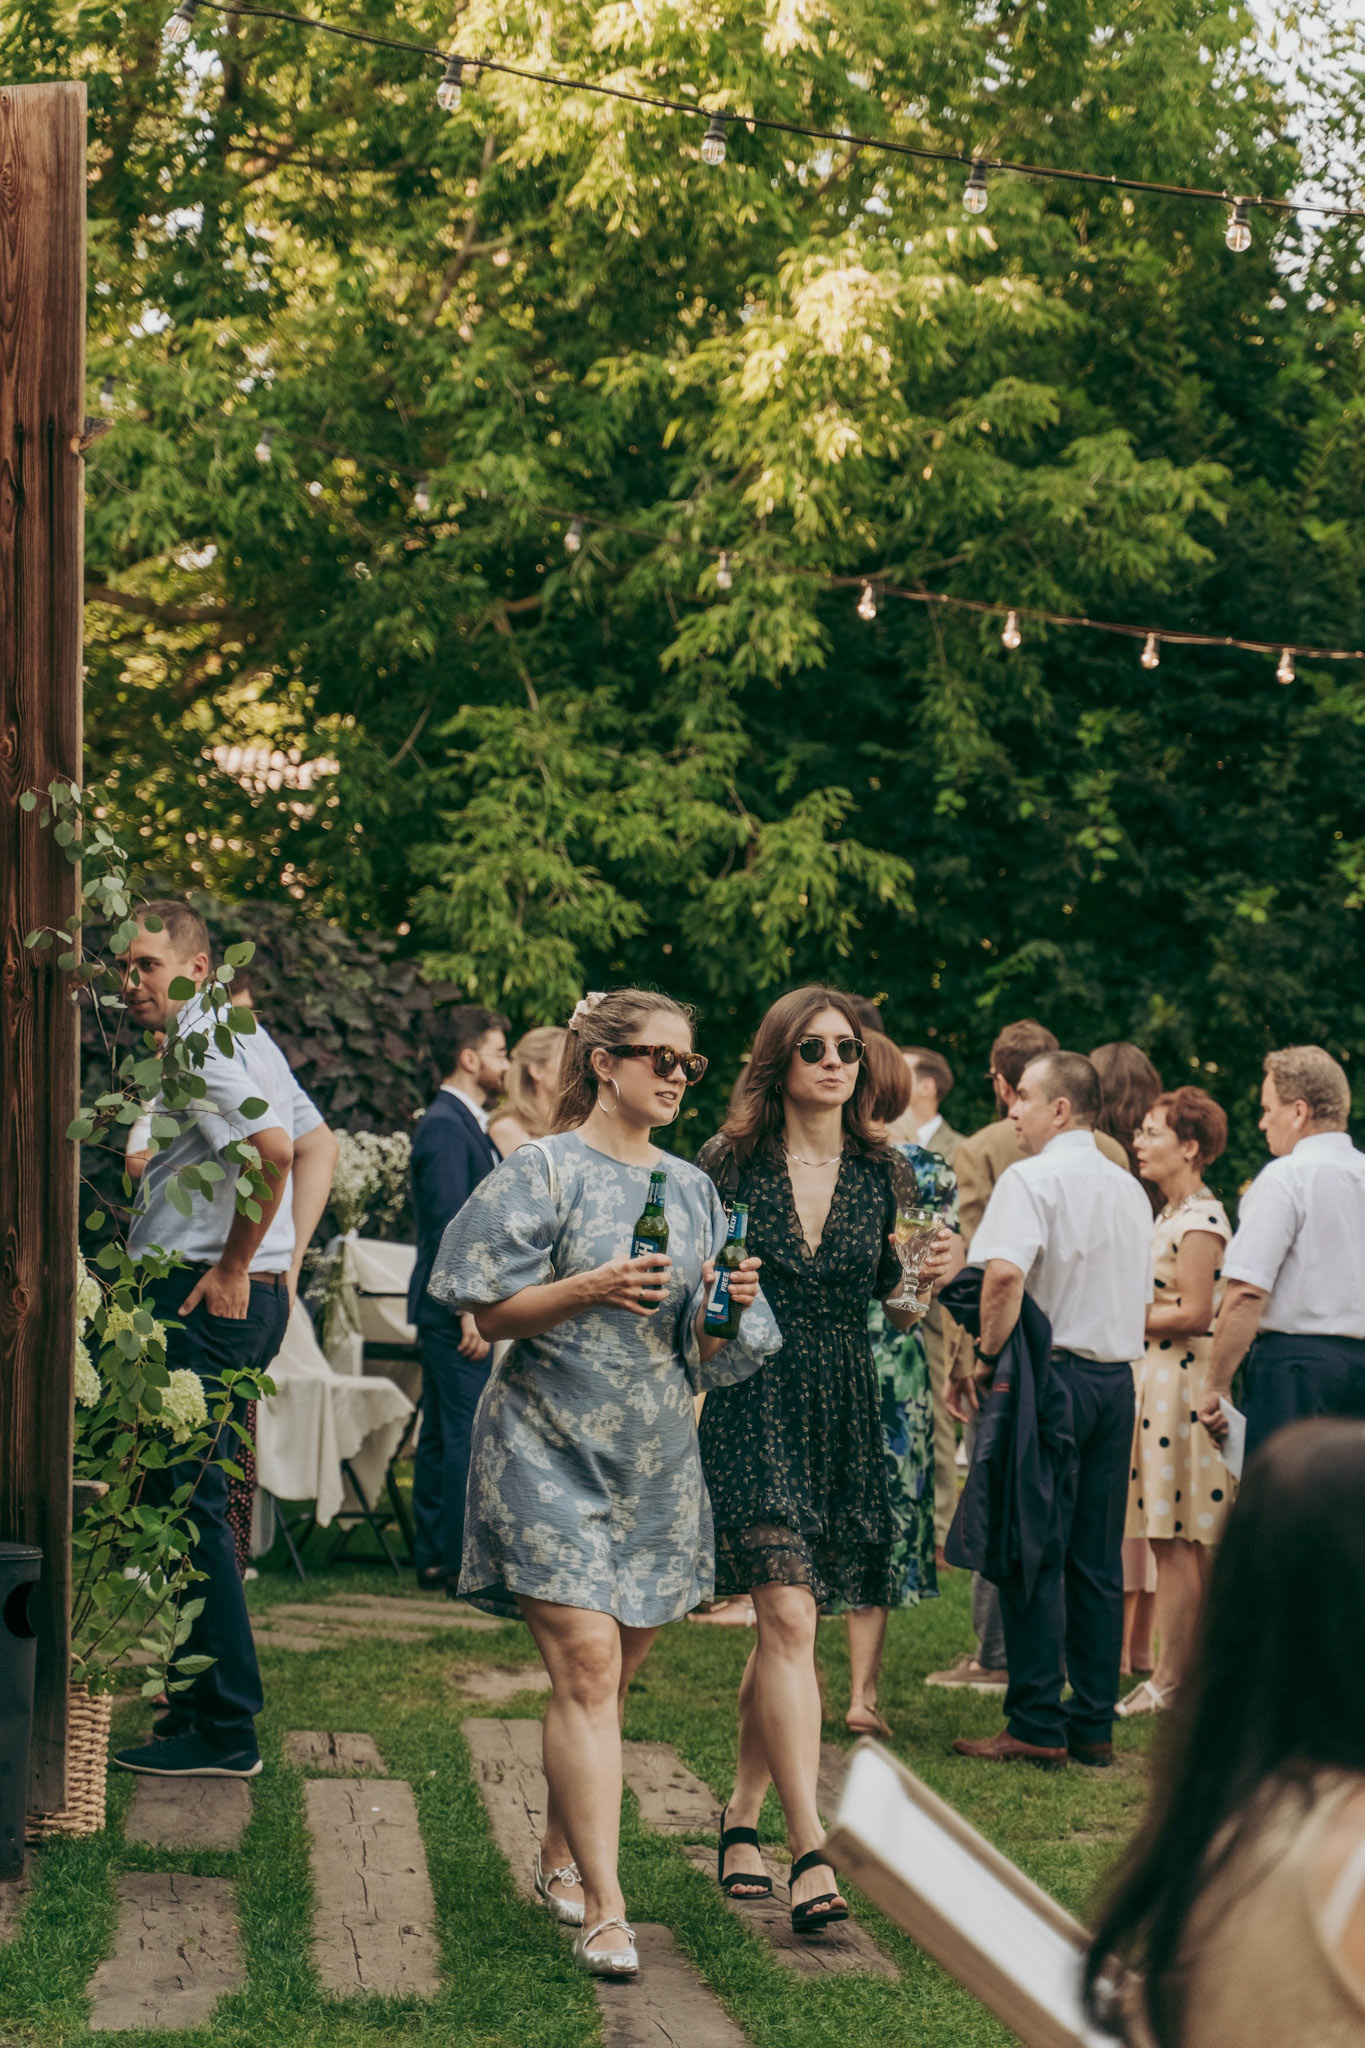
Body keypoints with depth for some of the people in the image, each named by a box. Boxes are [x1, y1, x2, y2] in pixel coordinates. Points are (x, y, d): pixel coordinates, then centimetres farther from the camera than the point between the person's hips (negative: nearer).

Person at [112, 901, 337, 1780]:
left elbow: (274, 1149, -28)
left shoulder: (201, 1047, -13)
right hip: (250, 1297, 11)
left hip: (207, 1300, -11)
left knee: (187, 1502, -9)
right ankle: (205, 1703, 22)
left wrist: (233, 1269, -18)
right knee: (200, 1501, 15)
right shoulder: (241, 1034, 19)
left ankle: (225, 1731, -7)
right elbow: (320, 1145, 24)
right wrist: (288, 1262, 16)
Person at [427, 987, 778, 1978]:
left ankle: (561, 1854, 31)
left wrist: (726, 1306, -8)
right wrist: (591, 1287, -21)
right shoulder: (544, 1171, -5)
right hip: (552, 1449, -6)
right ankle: (603, 1907, -14)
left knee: (613, 1673, 11)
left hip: (656, 1458, 6)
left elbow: (702, 1351, 13)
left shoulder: (692, 1188, 12)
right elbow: (491, 1309, -8)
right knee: (586, 1665, -13)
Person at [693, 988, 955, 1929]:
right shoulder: (730, 1163, -1)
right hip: (751, 1404, -3)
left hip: (846, 1414, 4)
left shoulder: (884, 1173, 6)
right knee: (789, 1613, -15)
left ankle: (742, 1817, 28)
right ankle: (812, 1853, -19)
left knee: (785, 1623, 11)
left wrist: (928, 1280, -11)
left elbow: (896, 1312, 9)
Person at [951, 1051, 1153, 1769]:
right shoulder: (1129, 1188, 14)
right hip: (1117, 1376, 7)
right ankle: (1094, 1724, 12)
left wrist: (991, 1354, -15)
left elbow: (1004, 1272, -26)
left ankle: (1037, 1727, -1)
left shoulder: (1030, 1178, -10)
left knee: (1033, 1555, -2)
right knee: (1097, 1559, 9)